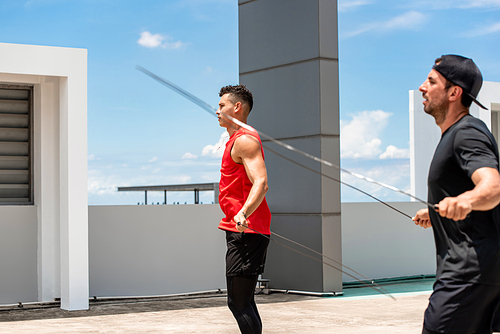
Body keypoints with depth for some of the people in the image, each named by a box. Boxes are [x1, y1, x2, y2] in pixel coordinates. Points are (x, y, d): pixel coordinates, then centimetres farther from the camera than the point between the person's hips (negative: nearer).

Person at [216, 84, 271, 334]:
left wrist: (243, 214, -42)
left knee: (238, 302, -12)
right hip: (241, 230, 11)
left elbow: (261, 183, -27)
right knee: (243, 301, 14)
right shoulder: (238, 139, 20)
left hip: (246, 231, -11)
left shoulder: (245, 140, -13)